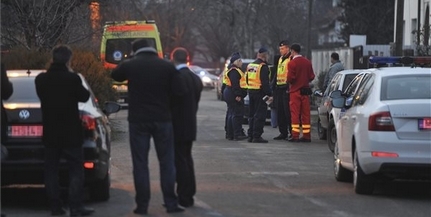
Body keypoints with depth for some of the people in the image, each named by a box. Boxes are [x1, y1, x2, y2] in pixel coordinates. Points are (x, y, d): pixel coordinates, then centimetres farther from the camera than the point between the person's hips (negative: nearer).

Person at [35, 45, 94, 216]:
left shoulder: (41, 79, -2)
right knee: (76, 170, 2)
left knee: (51, 170, 9)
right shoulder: (72, 78, -15)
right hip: (71, 133, -4)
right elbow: (84, 97, -1)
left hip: (50, 133, 4)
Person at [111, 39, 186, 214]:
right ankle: (171, 203, 7)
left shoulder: (130, 65, -3)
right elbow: (180, 91, -5)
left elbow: (115, 75, 17)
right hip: (162, 119, 0)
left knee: (140, 163, 5)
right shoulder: (167, 66, -4)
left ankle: (142, 205, 3)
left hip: (138, 120, 0)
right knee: (167, 162, 8)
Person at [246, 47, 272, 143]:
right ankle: (257, 136, -9)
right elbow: (265, 82, -19)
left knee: (252, 114, 15)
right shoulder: (263, 66, -14)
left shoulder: (250, 65, 13)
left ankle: (250, 135, 17)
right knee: (260, 115, -6)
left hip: (251, 91, 8)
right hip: (260, 92, -8)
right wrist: (269, 94, -17)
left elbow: (247, 80, 19)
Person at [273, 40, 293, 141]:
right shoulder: (280, 59, 20)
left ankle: (291, 133, -7)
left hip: (286, 88, -9)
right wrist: (274, 84, 22)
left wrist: (289, 86, -21)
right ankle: (283, 132, 15)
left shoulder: (291, 58, -10)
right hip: (279, 88, 9)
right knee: (280, 112, 9)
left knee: (288, 111, -10)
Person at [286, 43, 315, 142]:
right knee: (306, 113, 7)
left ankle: (295, 136, -6)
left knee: (295, 113, -2)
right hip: (305, 91, 5)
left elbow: (290, 78, -16)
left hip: (295, 91, -5)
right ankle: (306, 136, 7)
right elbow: (311, 76, 8)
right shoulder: (308, 62, 6)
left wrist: (289, 82, 5)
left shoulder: (292, 63, -12)